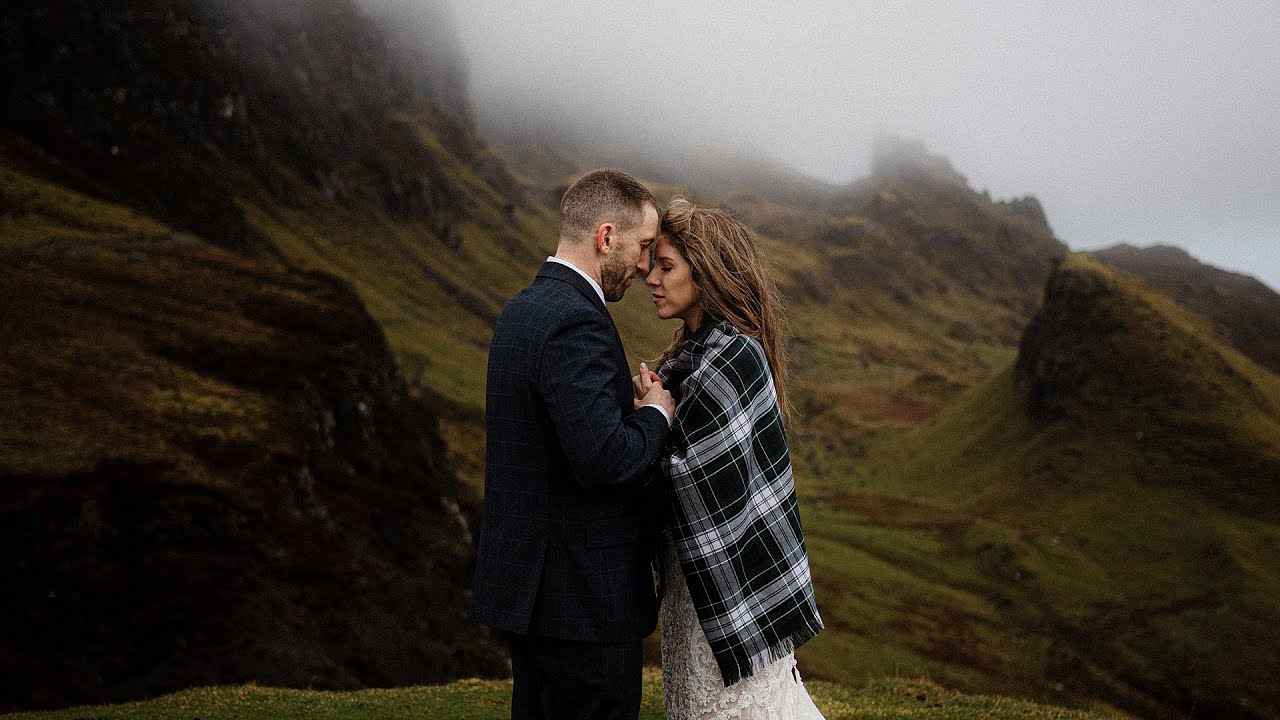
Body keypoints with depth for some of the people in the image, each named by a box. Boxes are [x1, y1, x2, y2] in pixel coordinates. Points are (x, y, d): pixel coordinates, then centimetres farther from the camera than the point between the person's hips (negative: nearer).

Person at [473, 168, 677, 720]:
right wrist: (655, 415, -11)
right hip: (584, 596, -10)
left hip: (527, 583, 10)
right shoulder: (577, 322, -21)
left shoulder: (522, 309, 11)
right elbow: (604, 458, -29)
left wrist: (631, 402, 6)